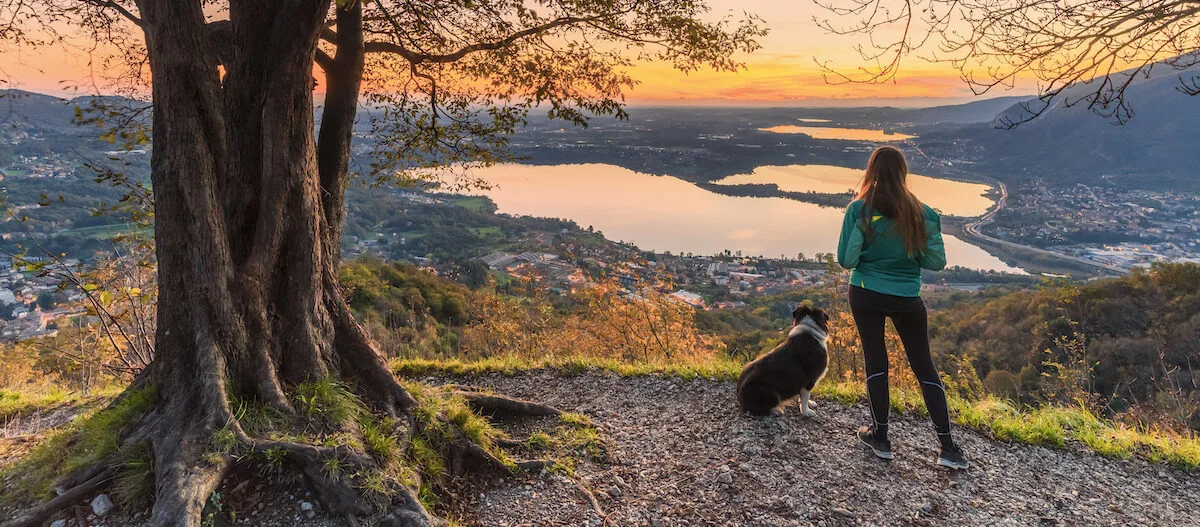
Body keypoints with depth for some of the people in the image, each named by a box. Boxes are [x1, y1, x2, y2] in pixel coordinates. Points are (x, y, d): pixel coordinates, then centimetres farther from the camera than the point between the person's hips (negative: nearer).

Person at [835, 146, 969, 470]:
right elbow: (937, 261, -2)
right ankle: (948, 448, 14)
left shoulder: (859, 210, -13)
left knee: (876, 361, 13)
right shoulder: (921, 213, -7)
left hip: (866, 295, -1)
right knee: (924, 366, 13)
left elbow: (846, 261, -12)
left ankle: (880, 438, 21)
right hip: (907, 298, 1)